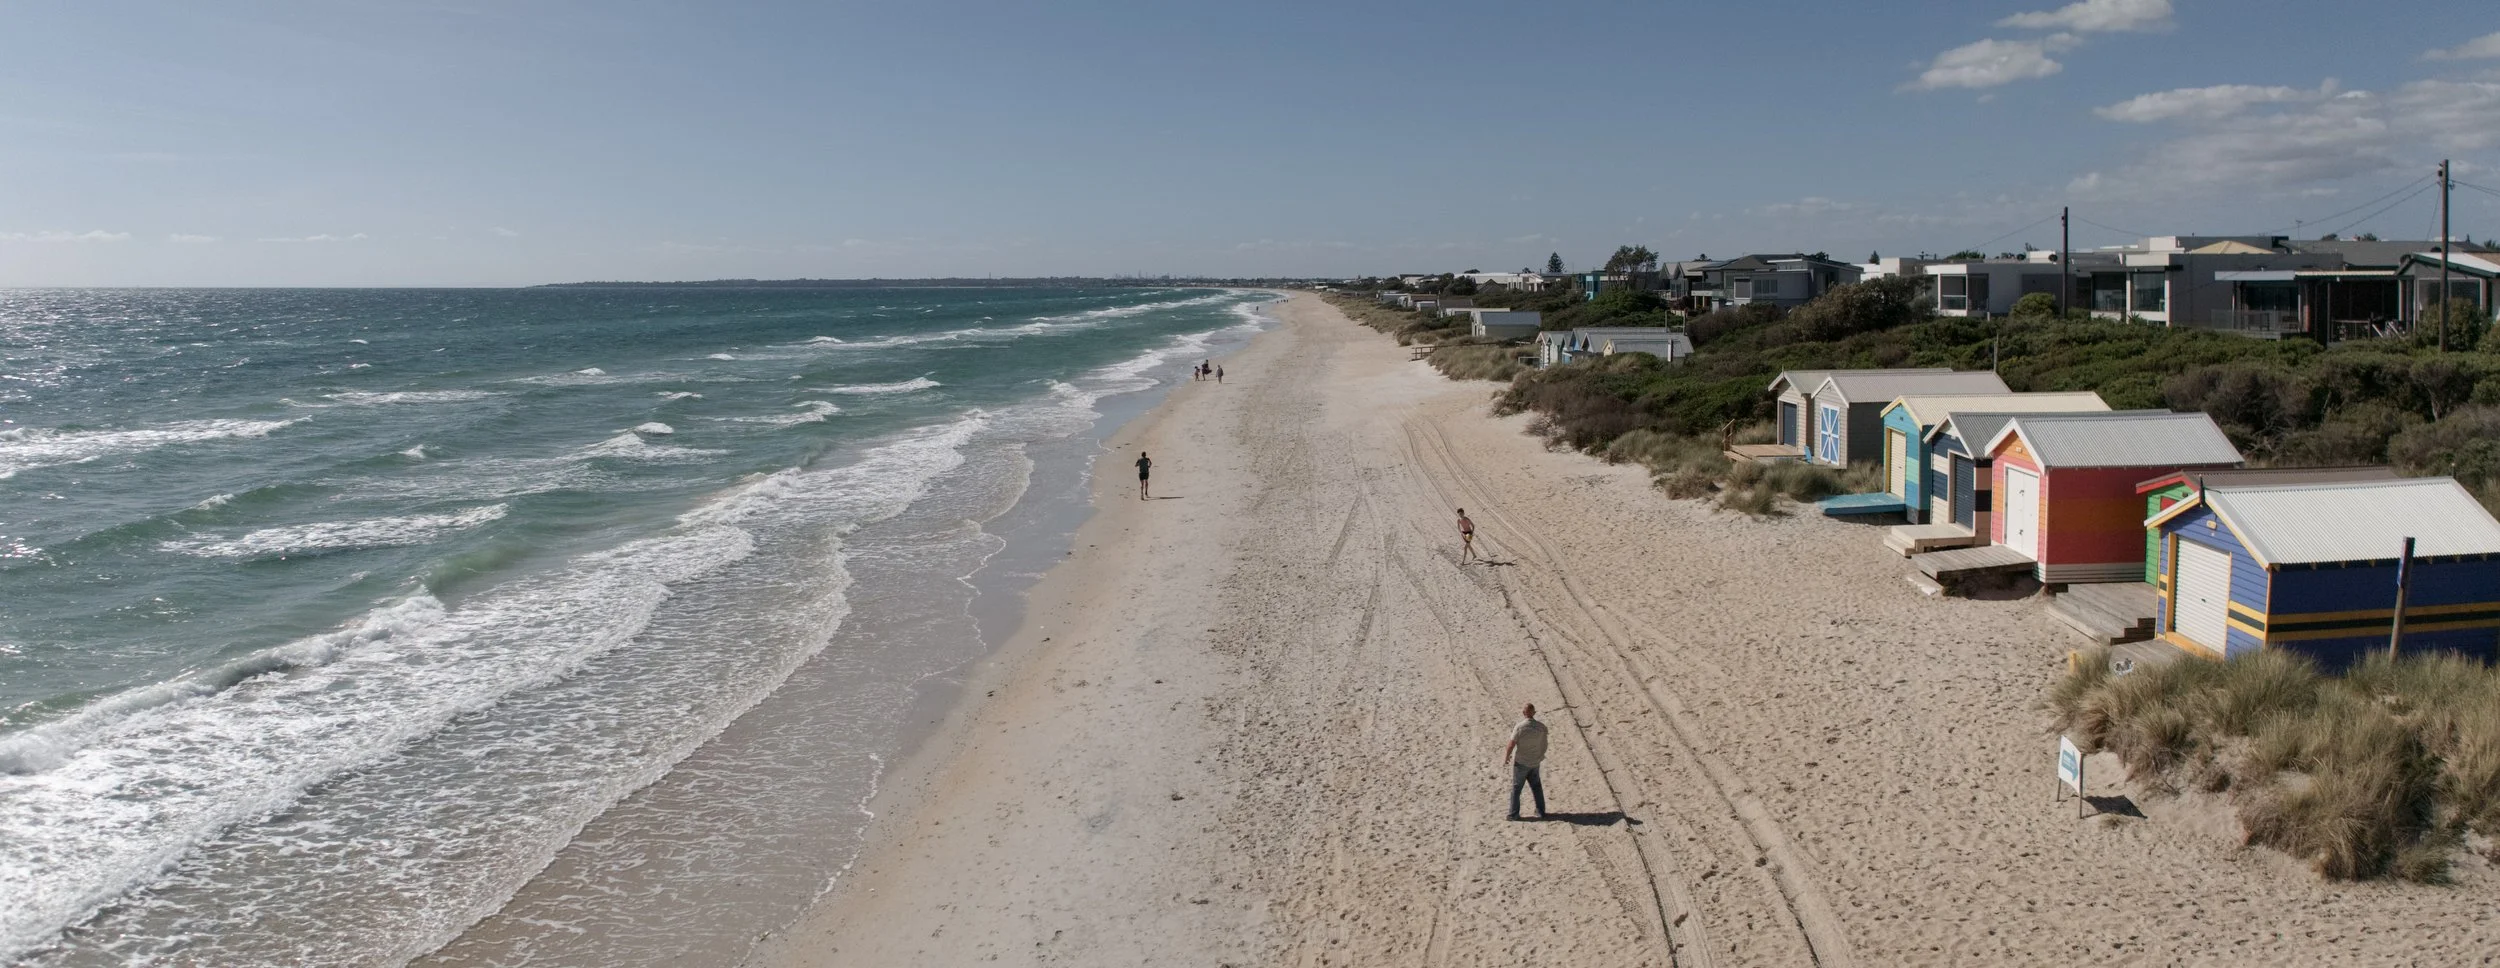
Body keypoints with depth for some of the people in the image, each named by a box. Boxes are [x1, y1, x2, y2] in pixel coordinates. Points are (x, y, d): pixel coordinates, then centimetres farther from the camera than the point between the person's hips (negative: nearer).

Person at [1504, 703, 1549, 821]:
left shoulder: (1519, 727, -21)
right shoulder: (1541, 727, -8)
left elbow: (1510, 746, -17)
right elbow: (1544, 746, 3)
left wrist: (1506, 758, 1)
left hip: (1520, 763, -4)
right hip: (1535, 762, 4)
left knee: (1516, 788, 10)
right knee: (1536, 787, 20)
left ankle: (1514, 814, 14)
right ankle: (1540, 812, 24)